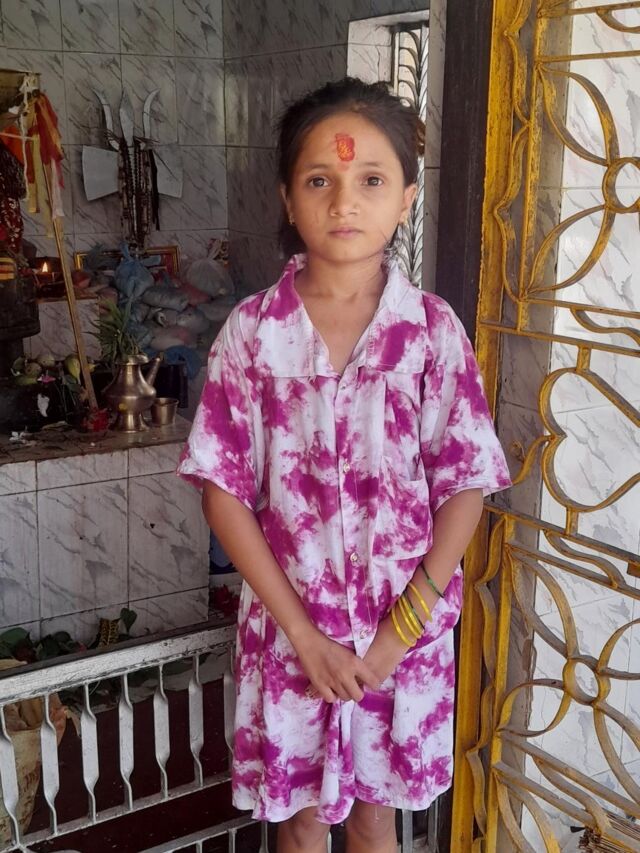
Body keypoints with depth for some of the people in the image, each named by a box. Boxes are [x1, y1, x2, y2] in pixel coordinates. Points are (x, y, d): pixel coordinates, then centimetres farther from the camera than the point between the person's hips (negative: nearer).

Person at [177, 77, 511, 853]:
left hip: (404, 627, 0)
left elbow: (465, 489, -7)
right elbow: (222, 489, -8)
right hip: (288, 624, 0)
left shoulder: (434, 330, -10)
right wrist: (302, 630, -12)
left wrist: (400, 629, -12)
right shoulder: (251, 331, -9)